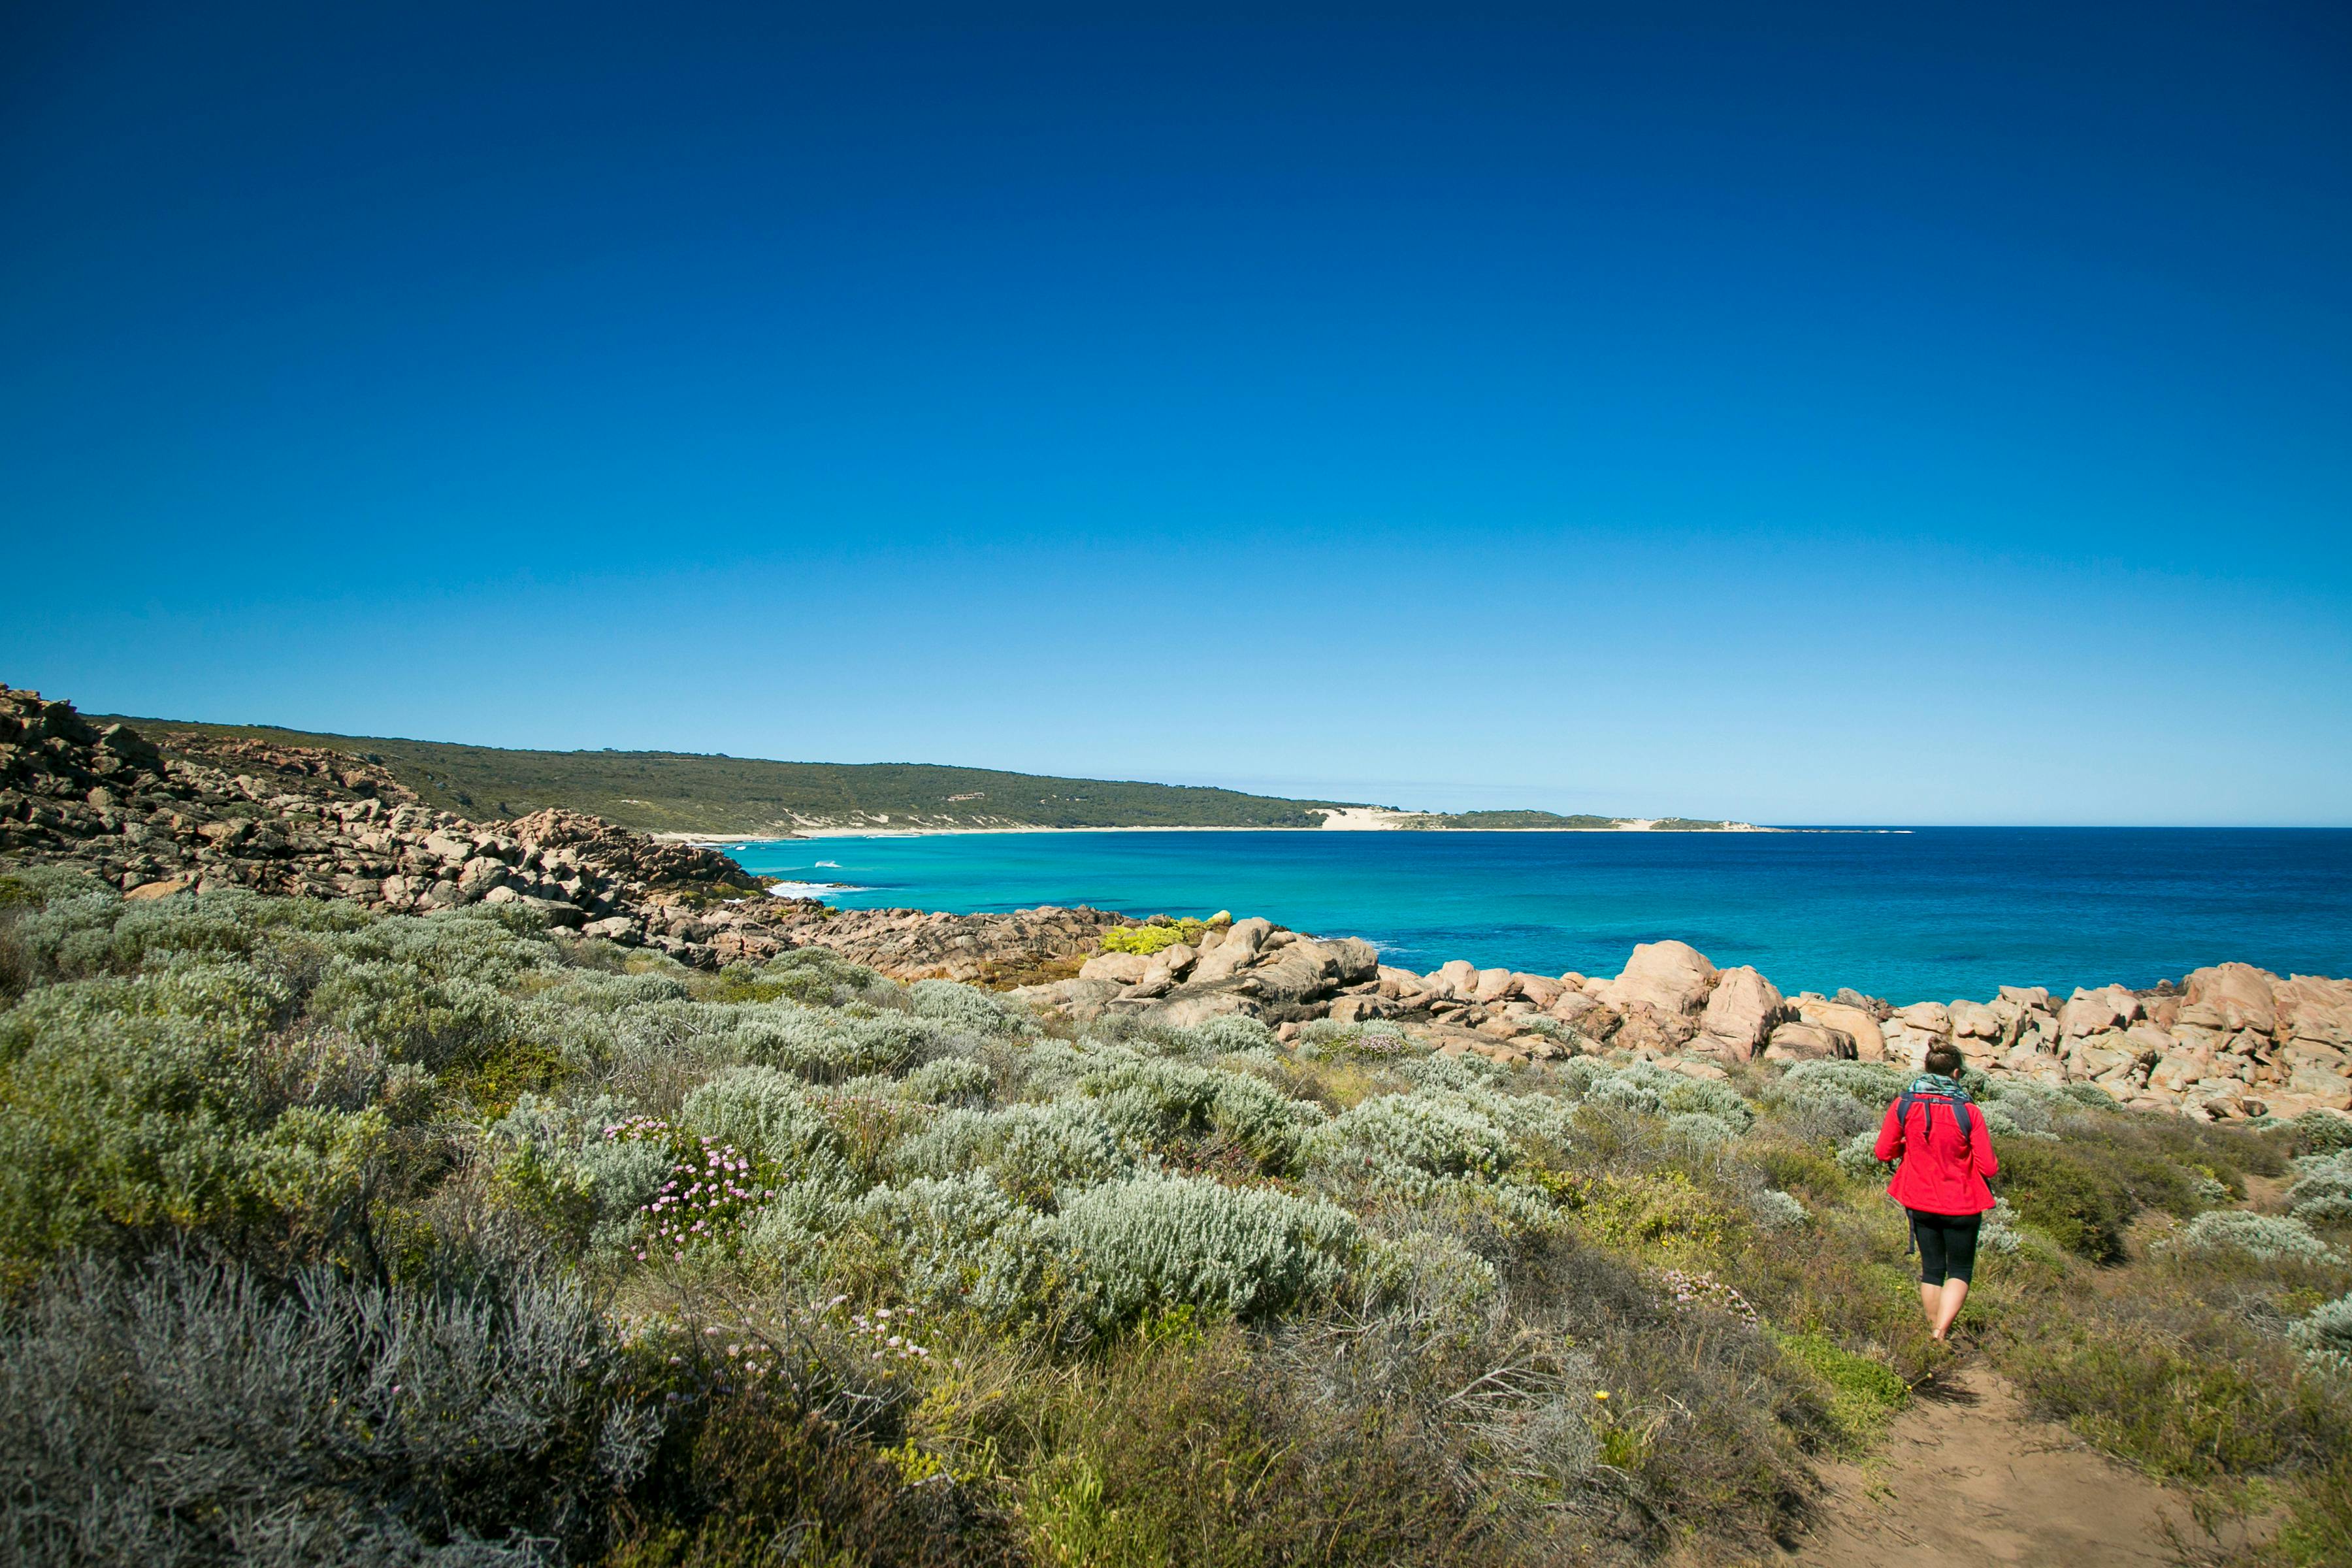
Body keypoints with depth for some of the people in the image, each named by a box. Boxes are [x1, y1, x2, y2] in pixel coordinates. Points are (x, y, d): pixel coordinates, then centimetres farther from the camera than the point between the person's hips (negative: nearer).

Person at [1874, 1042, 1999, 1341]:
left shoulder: (1903, 1106, -9)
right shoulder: (1969, 1112, -15)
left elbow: (1884, 1151, -2)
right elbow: (1988, 1167, -13)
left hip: (1919, 1202, 2)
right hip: (1961, 1204, -2)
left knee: (1931, 1269, 18)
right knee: (1960, 1272, 11)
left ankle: (1934, 1331, 23)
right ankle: (1941, 1334, -5)